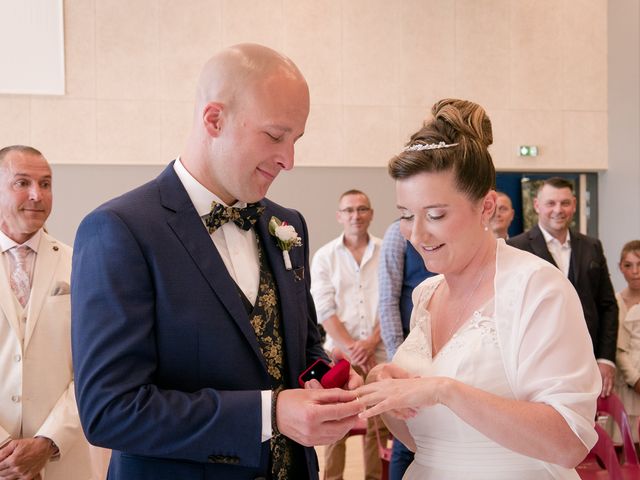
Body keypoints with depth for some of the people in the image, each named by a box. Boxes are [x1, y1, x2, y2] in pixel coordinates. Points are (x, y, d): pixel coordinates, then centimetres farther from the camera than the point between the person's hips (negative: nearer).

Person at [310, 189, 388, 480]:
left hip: (379, 351, 0)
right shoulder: (324, 256, 4)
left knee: (378, 425, 4)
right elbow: (324, 309, -1)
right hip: (339, 352, 0)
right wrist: (350, 348, -9)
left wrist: (371, 342, -9)